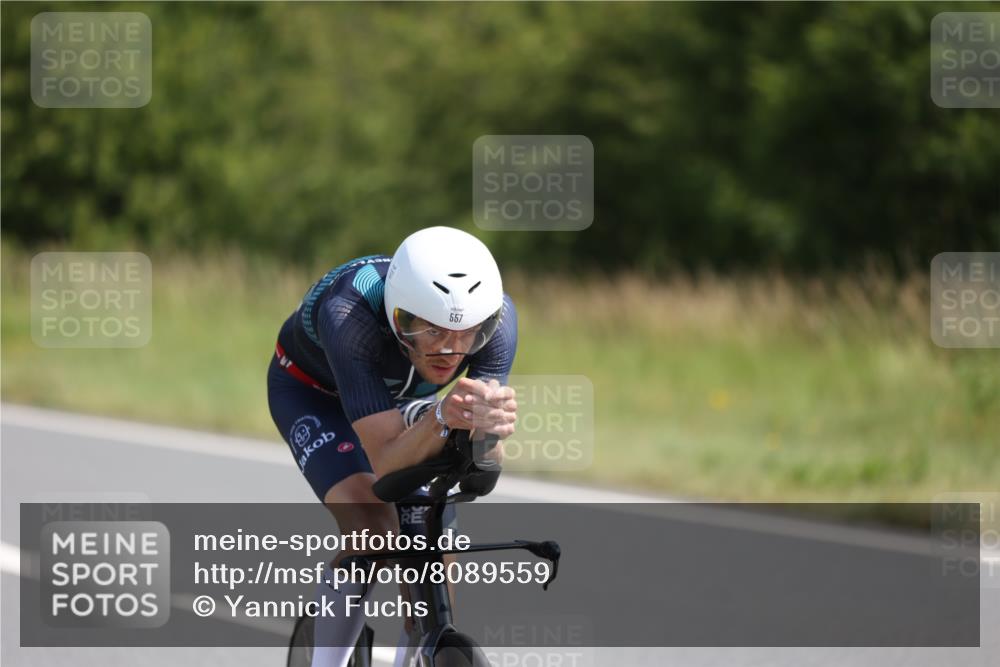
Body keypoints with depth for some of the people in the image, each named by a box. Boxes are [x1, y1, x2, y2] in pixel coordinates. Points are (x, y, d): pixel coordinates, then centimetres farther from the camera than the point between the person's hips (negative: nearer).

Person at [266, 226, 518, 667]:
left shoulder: (496, 316, -33)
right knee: (371, 527, -29)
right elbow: (386, 464, -46)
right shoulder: (350, 316, -43)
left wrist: (490, 425, -60)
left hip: (406, 397, 4)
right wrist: (441, 418, -65)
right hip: (312, 391, -4)